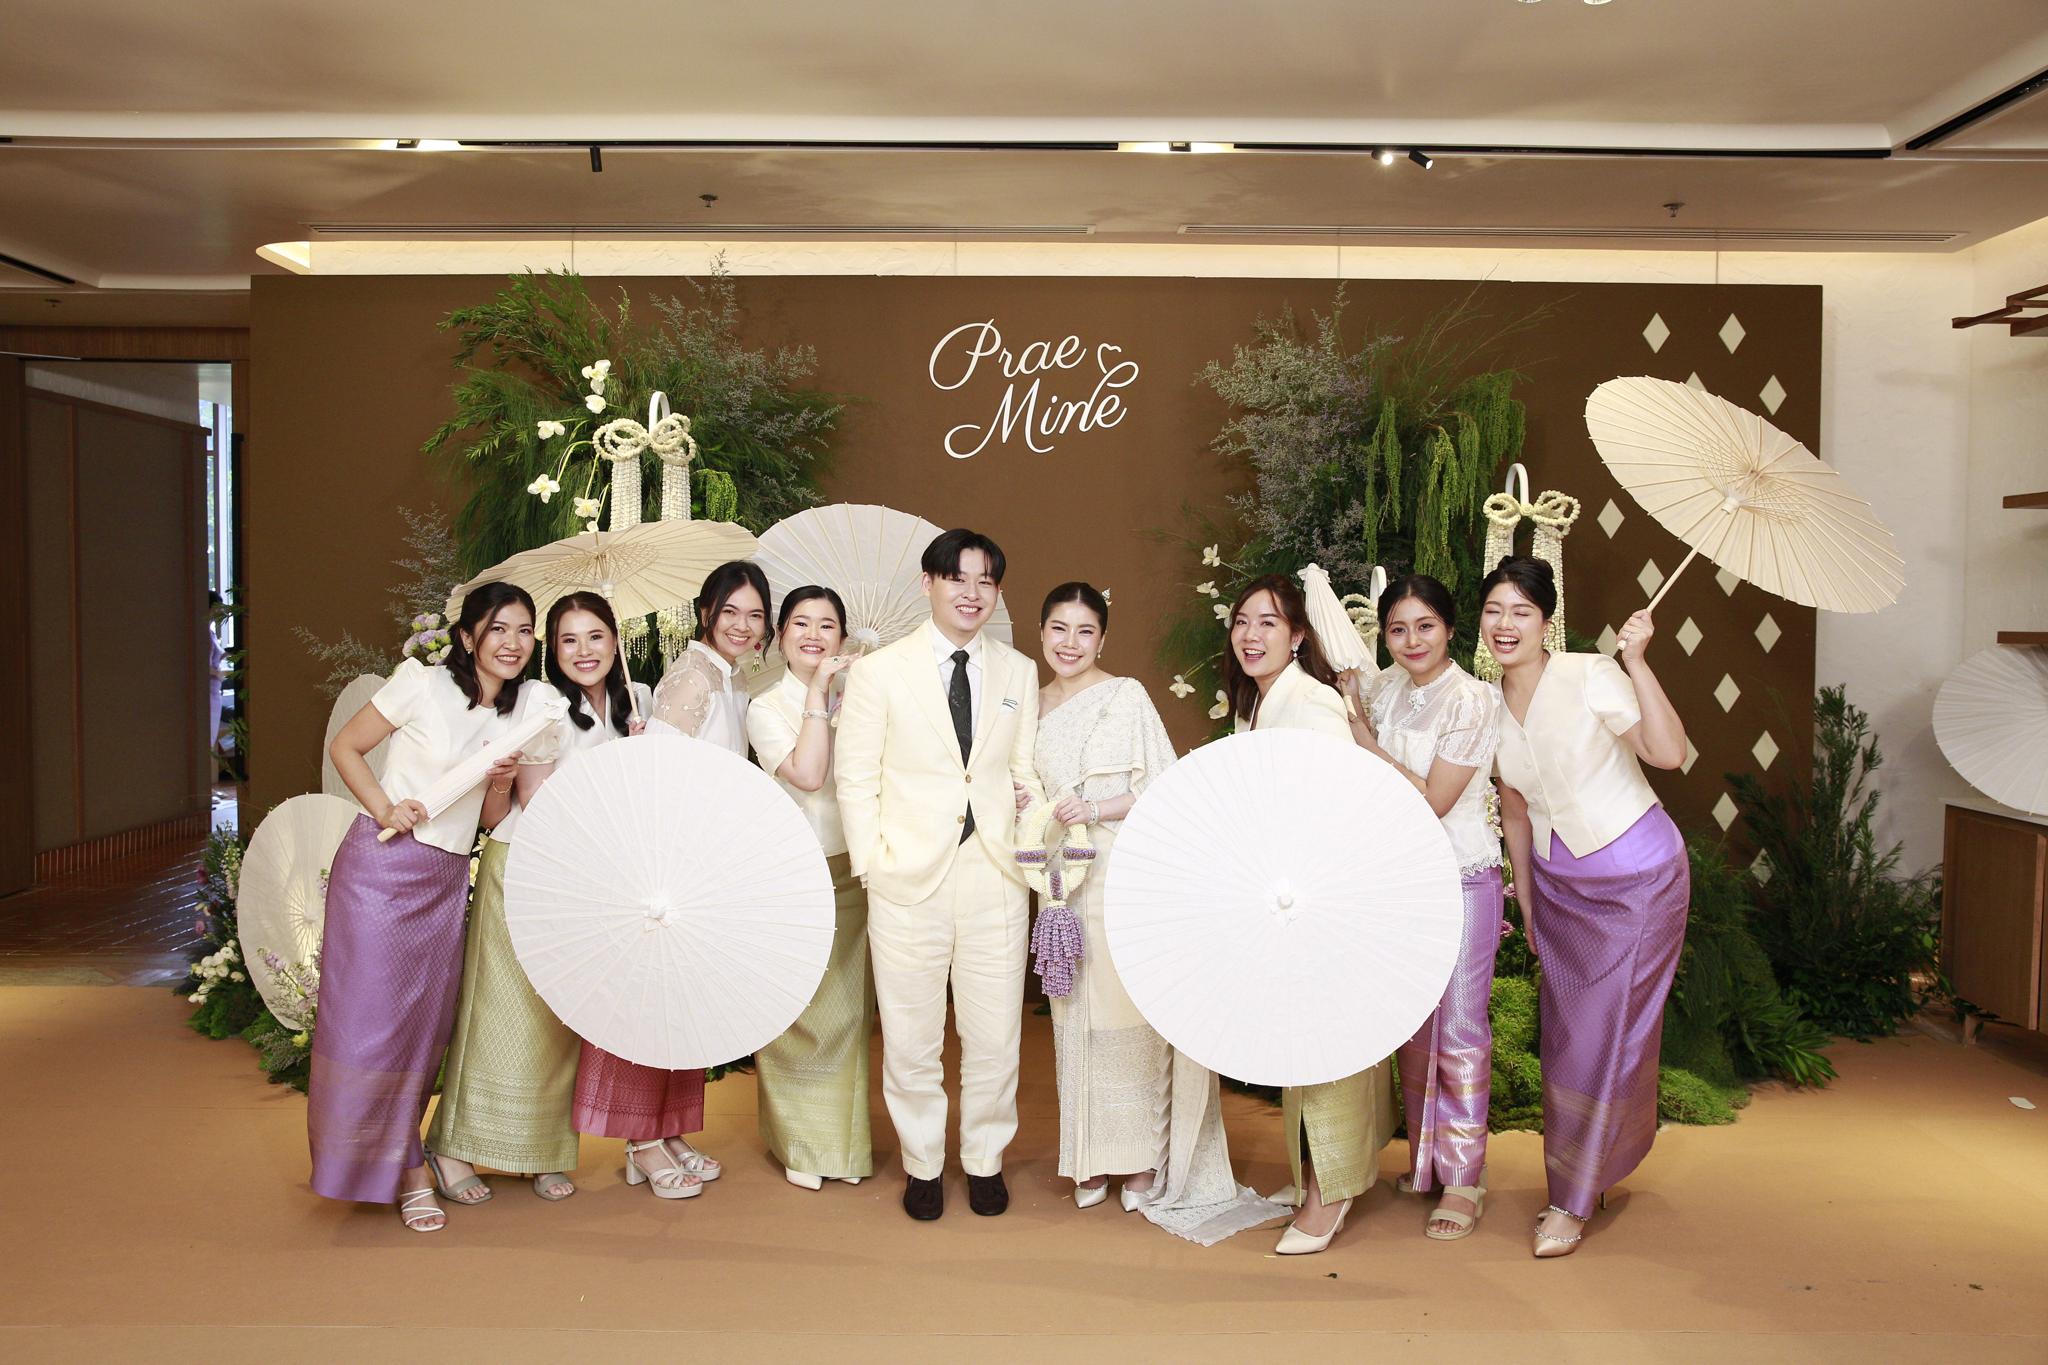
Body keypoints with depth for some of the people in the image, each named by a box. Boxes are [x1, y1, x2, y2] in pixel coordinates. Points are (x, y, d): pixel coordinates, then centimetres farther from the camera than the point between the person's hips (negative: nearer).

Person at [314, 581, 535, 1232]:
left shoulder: (519, 716, 10)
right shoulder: (423, 683, -7)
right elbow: (344, 746, -2)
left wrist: (503, 782, -7)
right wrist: (385, 809, -15)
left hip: (448, 883, 5)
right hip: (381, 867, -5)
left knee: (426, 1023, 9)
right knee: (371, 1015, -4)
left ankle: (398, 1162, 25)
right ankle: (407, 1169, 13)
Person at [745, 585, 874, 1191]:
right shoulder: (767, 708, -2)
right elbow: (806, 774, -19)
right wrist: (818, 691, -15)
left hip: (853, 873, 3)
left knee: (849, 1010, 10)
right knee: (798, 1014, 4)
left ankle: (844, 1140, 24)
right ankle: (799, 1144, 21)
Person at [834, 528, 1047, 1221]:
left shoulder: (1019, 673, 11)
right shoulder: (879, 671, 0)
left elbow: (1025, 771, 14)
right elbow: (855, 780, 0)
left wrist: (1034, 797, -7)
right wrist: (872, 869, -6)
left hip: (994, 878, 2)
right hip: (910, 879, -2)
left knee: (995, 1035, 9)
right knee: (910, 1039, 9)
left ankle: (984, 1159, 30)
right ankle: (923, 1164, 29)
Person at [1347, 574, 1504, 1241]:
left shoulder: (1473, 700, -15)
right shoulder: (1385, 688, 5)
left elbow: (1434, 800, -18)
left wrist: (1366, 742, -13)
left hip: (1461, 880, -6)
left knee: (1459, 1027, 0)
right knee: (1410, 1023, 14)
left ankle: (1464, 1178, 13)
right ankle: (1423, 1157, 30)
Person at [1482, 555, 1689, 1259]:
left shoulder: (1591, 678, -16)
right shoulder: (1489, 707, 1)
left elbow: (1670, 752, -27)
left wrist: (1636, 661, -32)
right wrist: (1526, 901, 14)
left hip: (1636, 873, -5)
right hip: (1558, 882, 6)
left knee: (1603, 1032, -1)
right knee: (1562, 1031, 11)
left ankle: (1572, 1201, 11)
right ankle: (1588, 1171, 32)